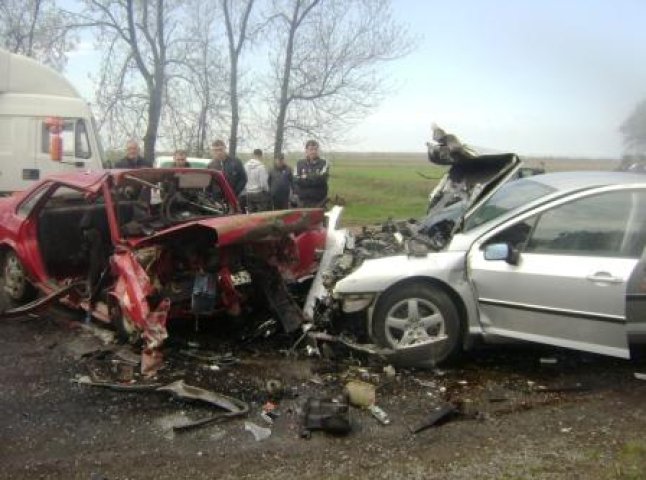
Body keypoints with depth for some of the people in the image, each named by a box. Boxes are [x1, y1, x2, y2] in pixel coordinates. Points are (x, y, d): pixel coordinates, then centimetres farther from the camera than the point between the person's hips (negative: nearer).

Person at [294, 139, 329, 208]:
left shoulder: (324, 163, 2)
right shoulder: (299, 163, 8)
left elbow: (321, 179, -13)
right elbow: (296, 180, -4)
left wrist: (305, 177, -7)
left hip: (319, 202, -2)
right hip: (302, 202, 2)